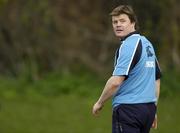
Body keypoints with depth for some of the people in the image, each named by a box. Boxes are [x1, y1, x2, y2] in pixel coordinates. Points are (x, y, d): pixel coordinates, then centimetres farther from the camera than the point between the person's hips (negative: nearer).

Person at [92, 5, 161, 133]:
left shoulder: (128, 45, -14)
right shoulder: (147, 43, 15)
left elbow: (116, 81, -22)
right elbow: (157, 79, 21)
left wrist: (100, 103, -8)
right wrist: (153, 110, 25)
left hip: (128, 108, -9)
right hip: (149, 107, 9)